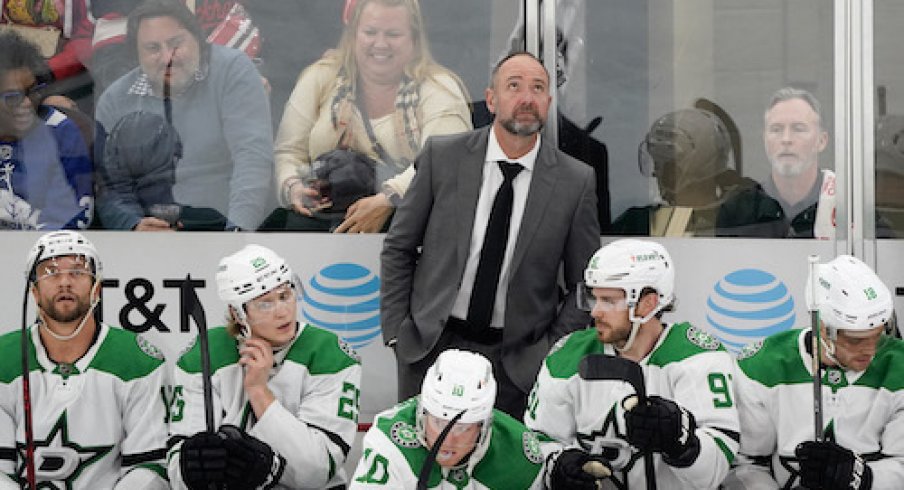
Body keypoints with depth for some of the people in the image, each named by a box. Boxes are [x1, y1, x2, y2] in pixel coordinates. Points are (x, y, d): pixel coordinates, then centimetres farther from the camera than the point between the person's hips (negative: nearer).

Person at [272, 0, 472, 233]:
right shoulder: (319, 79, 13)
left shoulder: (440, 89, 2)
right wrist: (292, 187, -11)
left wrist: (387, 199, -29)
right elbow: (289, 152, 13)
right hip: (323, 220, 3)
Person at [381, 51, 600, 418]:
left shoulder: (576, 181, -4)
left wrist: (551, 353, -4)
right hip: (429, 346, 1)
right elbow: (398, 249, 5)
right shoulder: (442, 156, -3)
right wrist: (396, 332, -1)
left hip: (516, 360, 0)